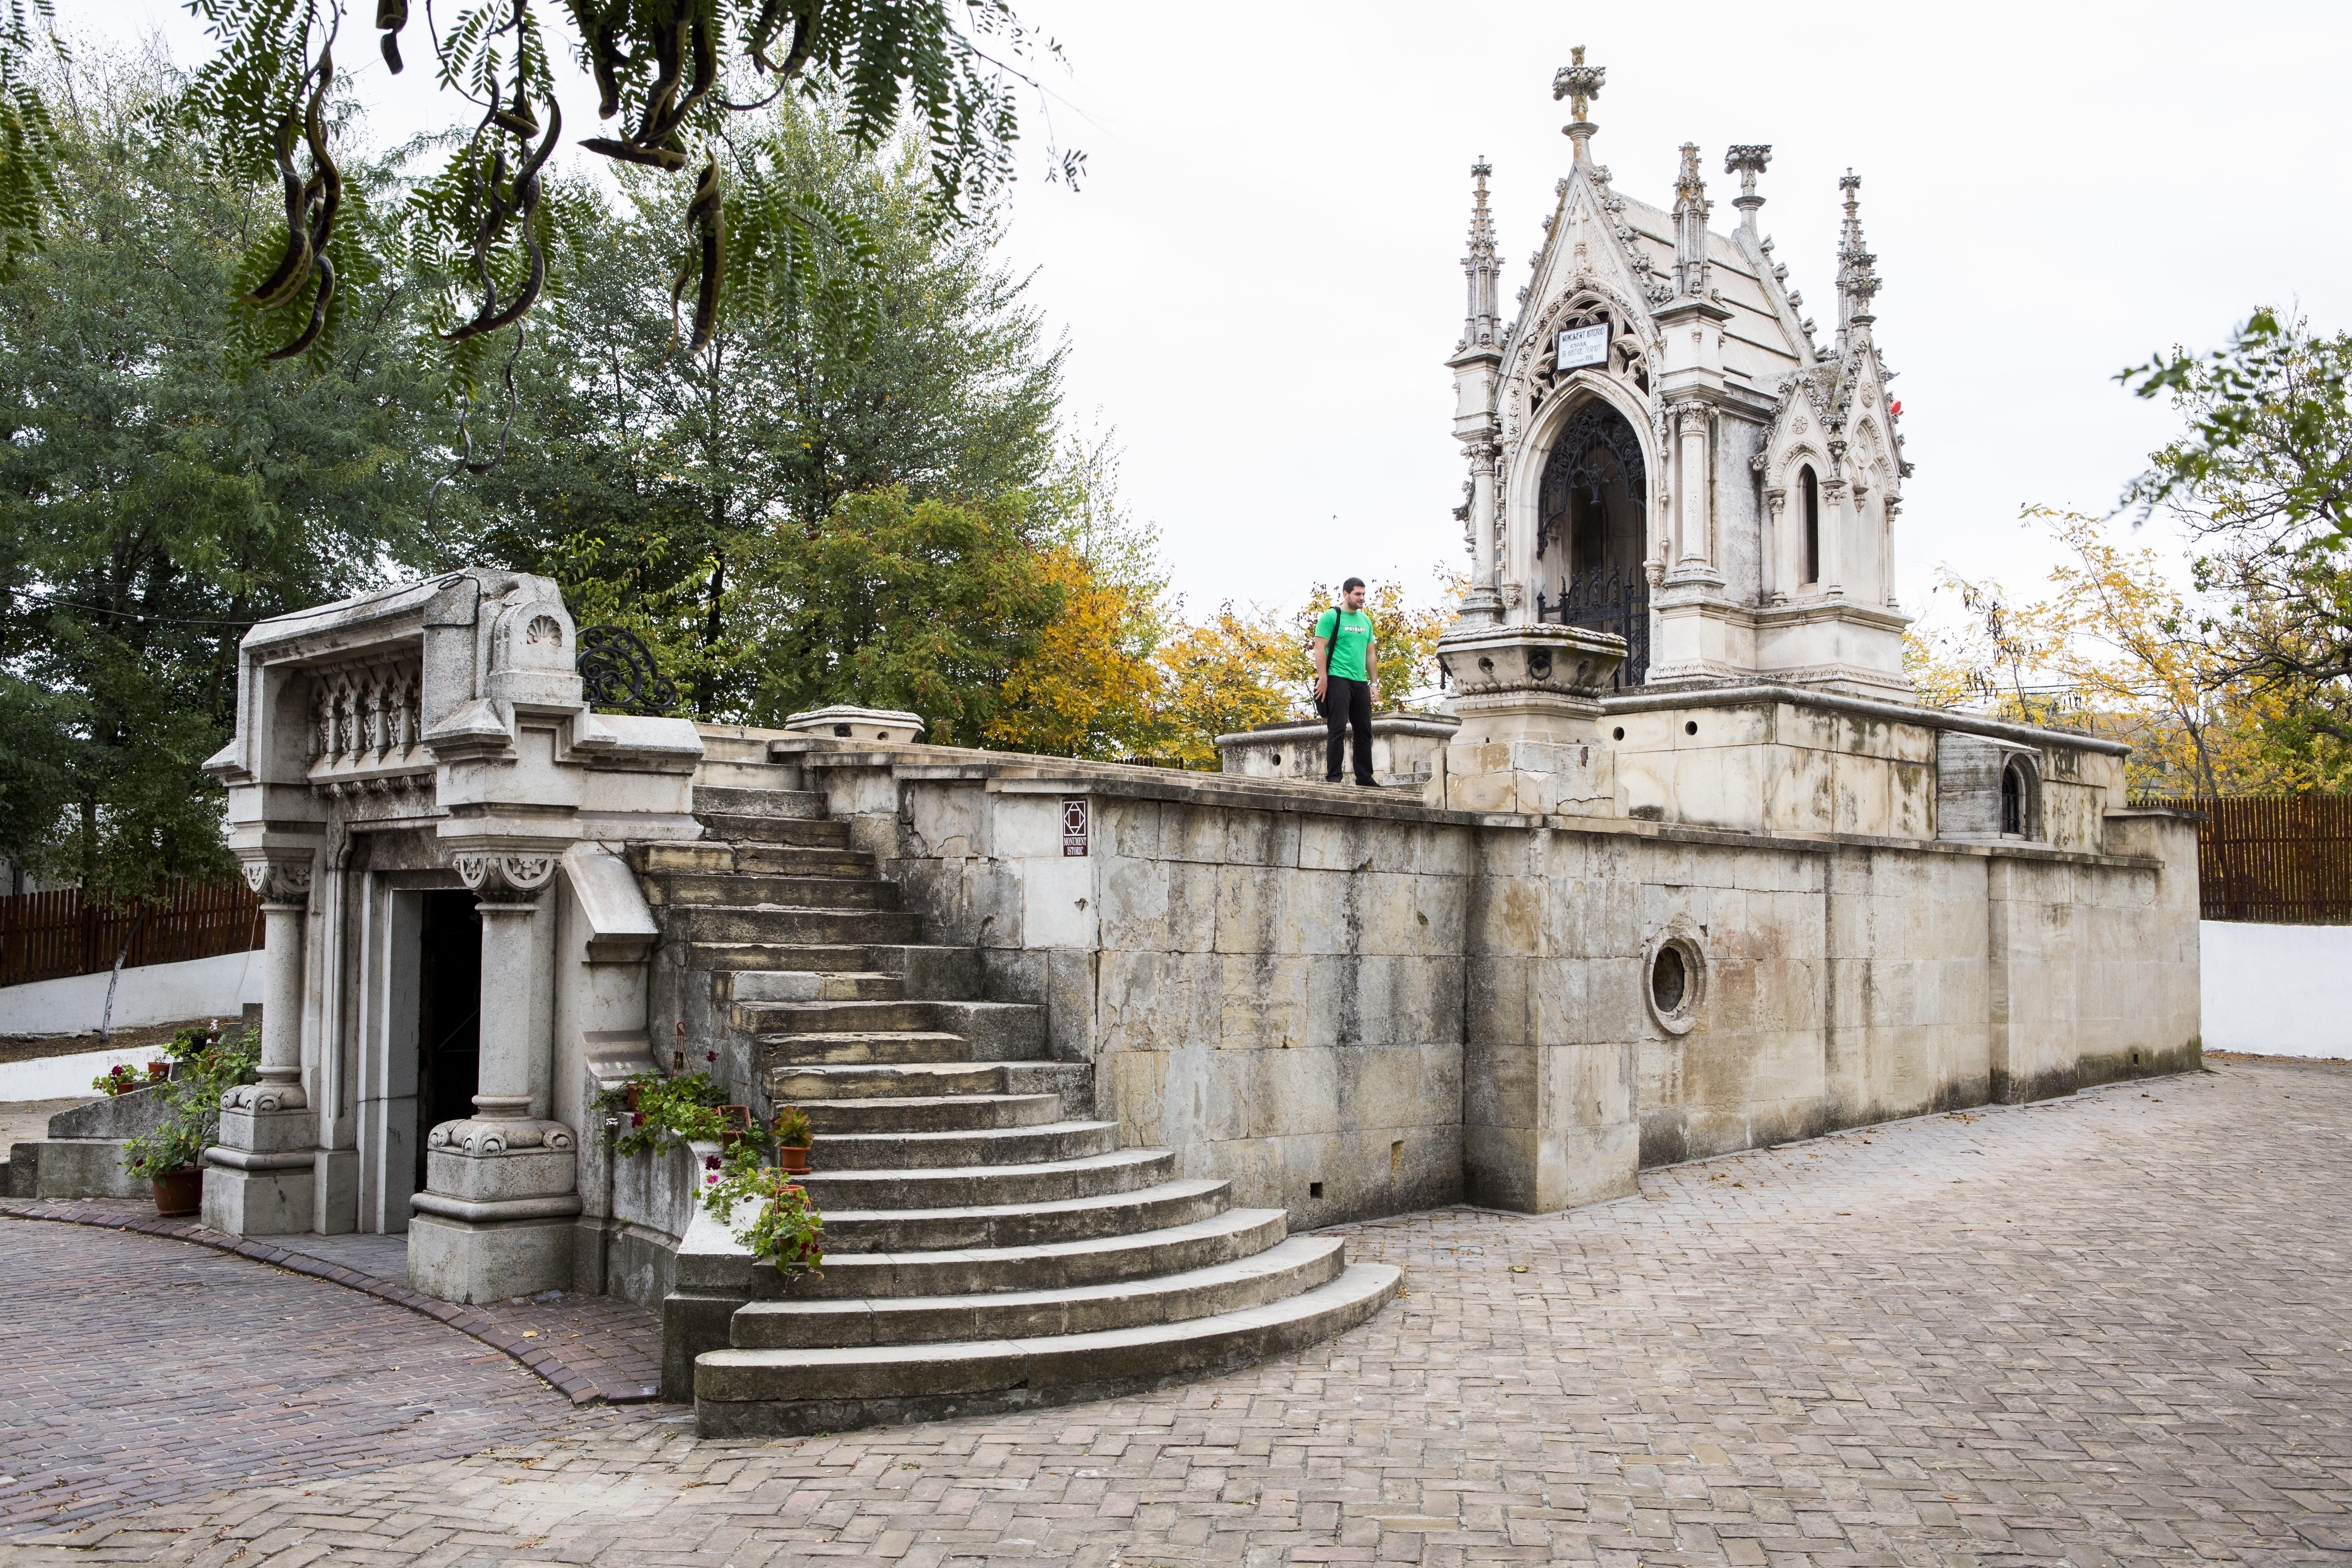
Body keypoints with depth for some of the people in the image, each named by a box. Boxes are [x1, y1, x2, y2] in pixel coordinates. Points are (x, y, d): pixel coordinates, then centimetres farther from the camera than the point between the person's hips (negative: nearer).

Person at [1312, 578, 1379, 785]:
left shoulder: (1366, 620, 18)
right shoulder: (1331, 616, -2)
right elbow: (1320, 649, -8)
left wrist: (1373, 683, 14)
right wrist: (1323, 678, -16)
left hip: (1360, 682, 7)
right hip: (1338, 680, -7)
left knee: (1365, 731, 7)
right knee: (1338, 730, -9)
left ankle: (1365, 777, 13)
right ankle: (1333, 776, -4)